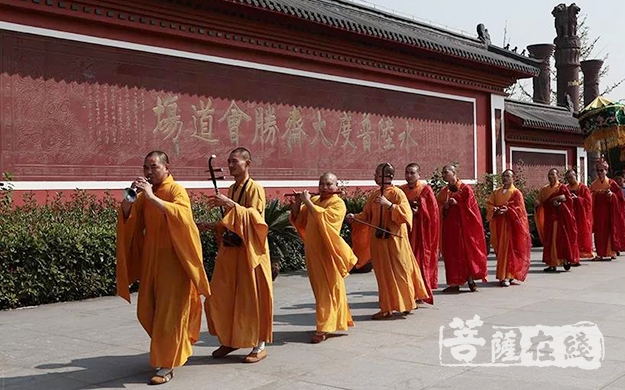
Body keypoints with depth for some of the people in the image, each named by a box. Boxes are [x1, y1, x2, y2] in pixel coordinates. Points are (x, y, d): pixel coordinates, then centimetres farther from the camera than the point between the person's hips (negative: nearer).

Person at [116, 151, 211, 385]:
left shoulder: (176, 190, -11)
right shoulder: (145, 194, 10)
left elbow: (181, 216, -30)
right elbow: (128, 220, 4)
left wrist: (152, 197, -34)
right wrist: (128, 198, -14)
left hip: (173, 260, -7)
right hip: (150, 259, 7)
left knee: (169, 312, -4)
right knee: (147, 311, 13)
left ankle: (167, 366, 4)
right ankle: (176, 348, 33)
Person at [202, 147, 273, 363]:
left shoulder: (255, 188, -9)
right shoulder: (231, 189, 13)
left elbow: (253, 218, -21)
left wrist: (229, 204, -27)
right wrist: (214, 226, 7)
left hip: (249, 252, -7)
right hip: (229, 250, 7)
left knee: (252, 299, -1)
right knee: (221, 297, 8)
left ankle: (259, 346, 11)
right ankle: (228, 340, 24)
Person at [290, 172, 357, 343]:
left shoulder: (338, 203, -9)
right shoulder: (313, 201, 10)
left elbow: (322, 216, -27)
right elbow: (297, 218, 12)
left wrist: (307, 201, -20)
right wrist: (298, 202, -3)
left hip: (328, 251, -7)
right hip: (313, 250, 7)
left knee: (328, 289, -3)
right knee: (320, 288, 14)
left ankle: (324, 328, -1)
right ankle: (340, 320, 29)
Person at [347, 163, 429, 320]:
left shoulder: (397, 193, -9)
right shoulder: (375, 195, 10)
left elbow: (405, 214, -17)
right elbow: (367, 215, 13)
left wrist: (388, 204, -24)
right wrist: (354, 217, -4)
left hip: (394, 240, -6)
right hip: (379, 241, 6)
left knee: (399, 272, 3)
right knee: (383, 274, 8)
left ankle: (407, 303, 19)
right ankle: (387, 308, 16)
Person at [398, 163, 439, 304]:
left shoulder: (426, 190, -2)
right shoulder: (401, 190, 7)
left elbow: (433, 212, -3)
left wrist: (418, 212, -15)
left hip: (422, 230, -3)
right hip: (405, 230, 3)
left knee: (422, 260, -2)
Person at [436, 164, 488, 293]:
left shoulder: (466, 189, -3)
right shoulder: (444, 192, 10)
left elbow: (469, 207, -6)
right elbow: (437, 207, 10)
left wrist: (457, 203, -16)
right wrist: (445, 207, -9)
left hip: (463, 225, -4)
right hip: (449, 226, 4)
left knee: (466, 250, 0)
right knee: (452, 252, 1)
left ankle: (470, 279, 12)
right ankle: (454, 284, 3)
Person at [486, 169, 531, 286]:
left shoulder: (516, 192, 2)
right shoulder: (496, 192, 16)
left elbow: (518, 208, -7)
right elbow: (489, 204, 9)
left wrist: (507, 210, -20)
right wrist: (495, 210, -11)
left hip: (510, 224, -5)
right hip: (498, 224, 5)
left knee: (508, 249, -9)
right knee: (500, 249, 5)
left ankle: (507, 277, -11)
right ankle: (502, 275, 13)